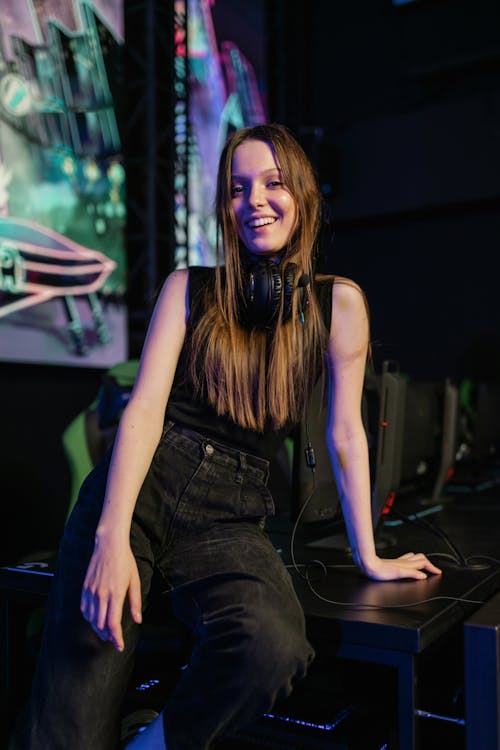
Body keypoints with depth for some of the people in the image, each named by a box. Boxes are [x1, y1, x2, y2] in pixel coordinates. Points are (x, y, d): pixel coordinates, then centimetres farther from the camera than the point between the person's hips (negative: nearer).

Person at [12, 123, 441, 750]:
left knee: (273, 646, -29)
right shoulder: (189, 289, 7)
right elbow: (145, 406, -3)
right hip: (140, 490, 0)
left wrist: (368, 557, 12)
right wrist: (113, 537, -16)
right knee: (77, 698, -16)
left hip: (228, 520, 0)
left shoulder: (337, 303, 5)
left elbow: (345, 434, 9)